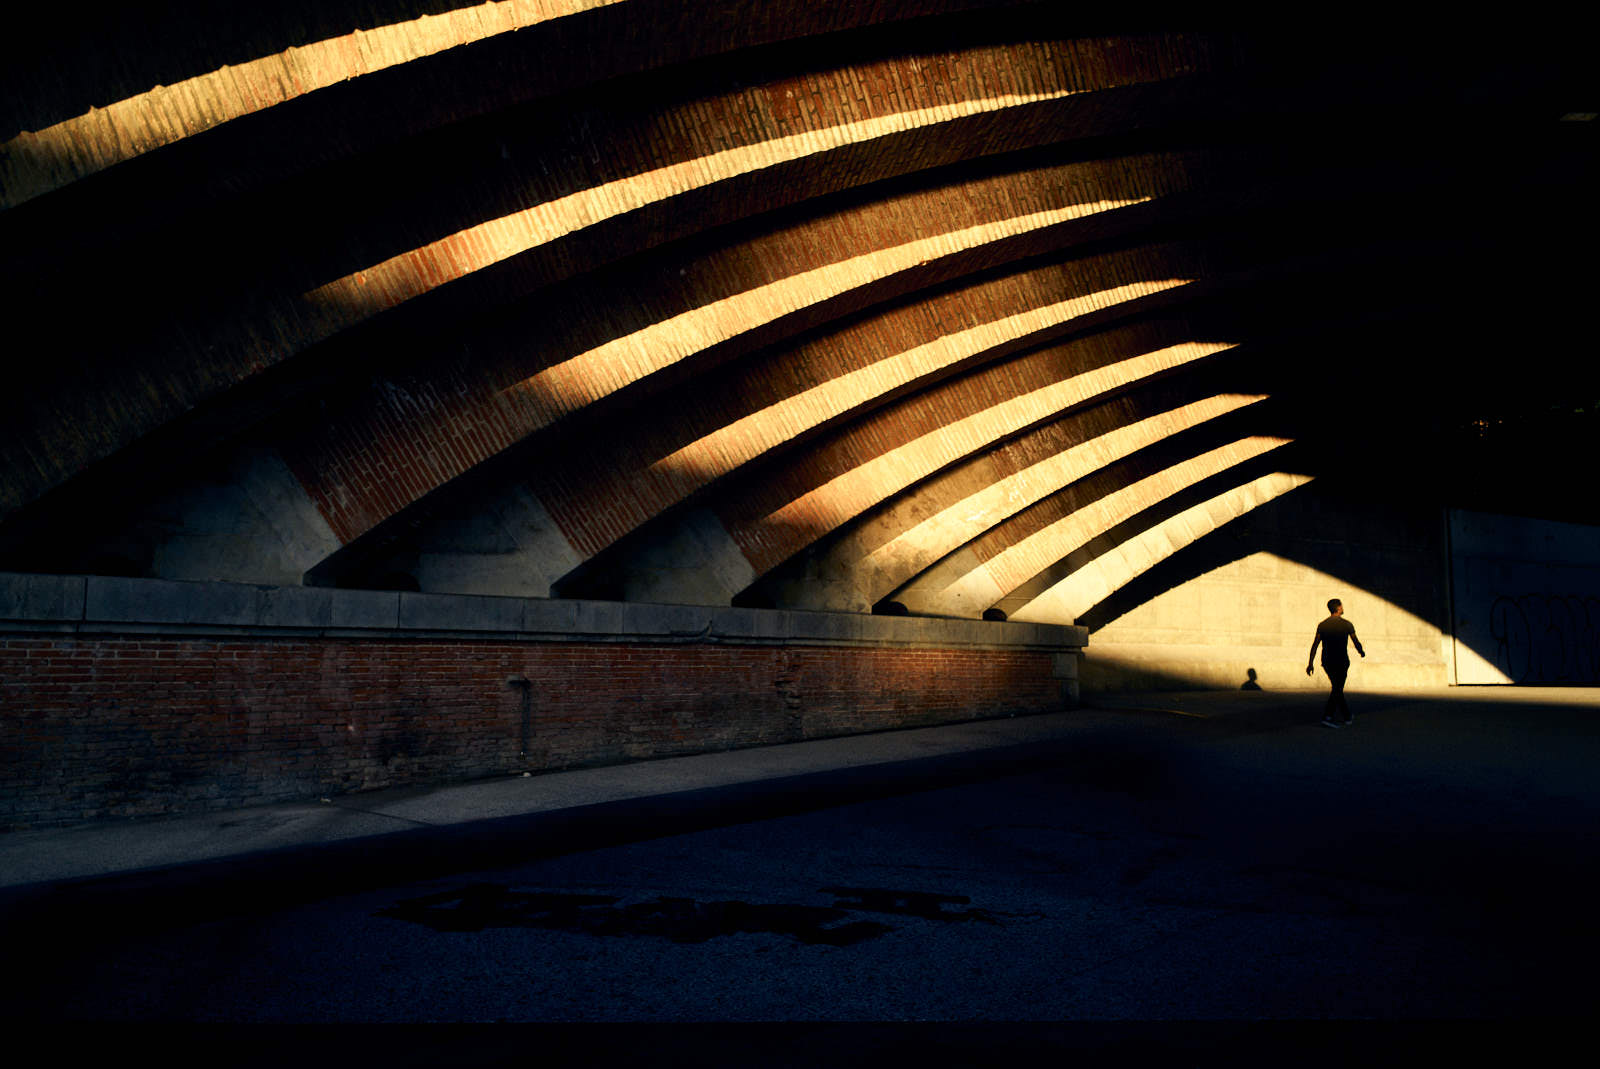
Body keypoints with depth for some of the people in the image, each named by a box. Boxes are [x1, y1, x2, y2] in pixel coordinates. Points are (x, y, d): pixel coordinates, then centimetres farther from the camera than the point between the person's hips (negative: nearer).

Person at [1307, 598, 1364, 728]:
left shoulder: (1322, 625, 1)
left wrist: (1310, 663, -4)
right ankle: (1327, 717, -6)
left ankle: (1347, 717, 20)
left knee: (1338, 688, 16)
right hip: (1341, 662, -4)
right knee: (1337, 689, 0)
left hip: (1327, 662, 4)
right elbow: (1356, 642, 4)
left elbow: (1315, 645, -4)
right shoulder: (1347, 624, -6)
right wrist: (1362, 653, 25)